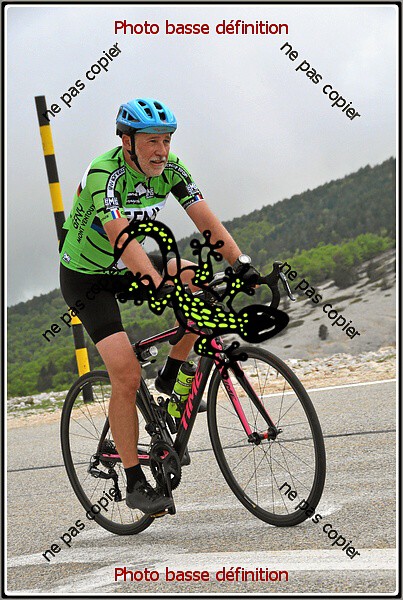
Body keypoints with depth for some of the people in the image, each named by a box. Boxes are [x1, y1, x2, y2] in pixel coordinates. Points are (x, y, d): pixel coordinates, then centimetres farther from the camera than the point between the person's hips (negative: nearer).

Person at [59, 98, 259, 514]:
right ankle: (135, 484, -6)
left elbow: (207, 222, -17)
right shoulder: (103, 175, -31)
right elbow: (123, 241, -42)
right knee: (127, 375, -17)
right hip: (86, 278, -6)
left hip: (128, 268, 6)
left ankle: (171, 377, 2)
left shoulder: (171, 169, -12)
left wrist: (241, 264, -32)